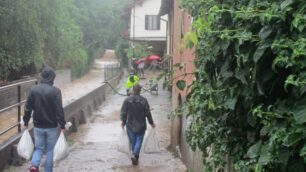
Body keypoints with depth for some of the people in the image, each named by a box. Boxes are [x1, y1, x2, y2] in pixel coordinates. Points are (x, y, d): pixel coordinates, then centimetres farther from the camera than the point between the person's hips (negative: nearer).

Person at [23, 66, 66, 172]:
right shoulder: (55, 91, -12)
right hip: (52, 127, -3)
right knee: (50, 150, 11)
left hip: (38, 126, 3)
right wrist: (62, 125, -7)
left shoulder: (33, 90, -2)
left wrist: (26, 122, 12)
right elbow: (59, 110, -13)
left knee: (39, 148, 15)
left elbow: (28, 108, 1)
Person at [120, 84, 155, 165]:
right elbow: (148, 113, -4)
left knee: (133, 141, 13)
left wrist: (123, 122, 13)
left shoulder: (127, 100, -8)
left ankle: (135, 156, 21)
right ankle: (134, 154, -16)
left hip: (130, 125, 1)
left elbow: (123, 113, -3)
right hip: (141, 125, -1)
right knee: (139, 140, 5)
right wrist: (151, 123, 9)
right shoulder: (144, 100, -9)